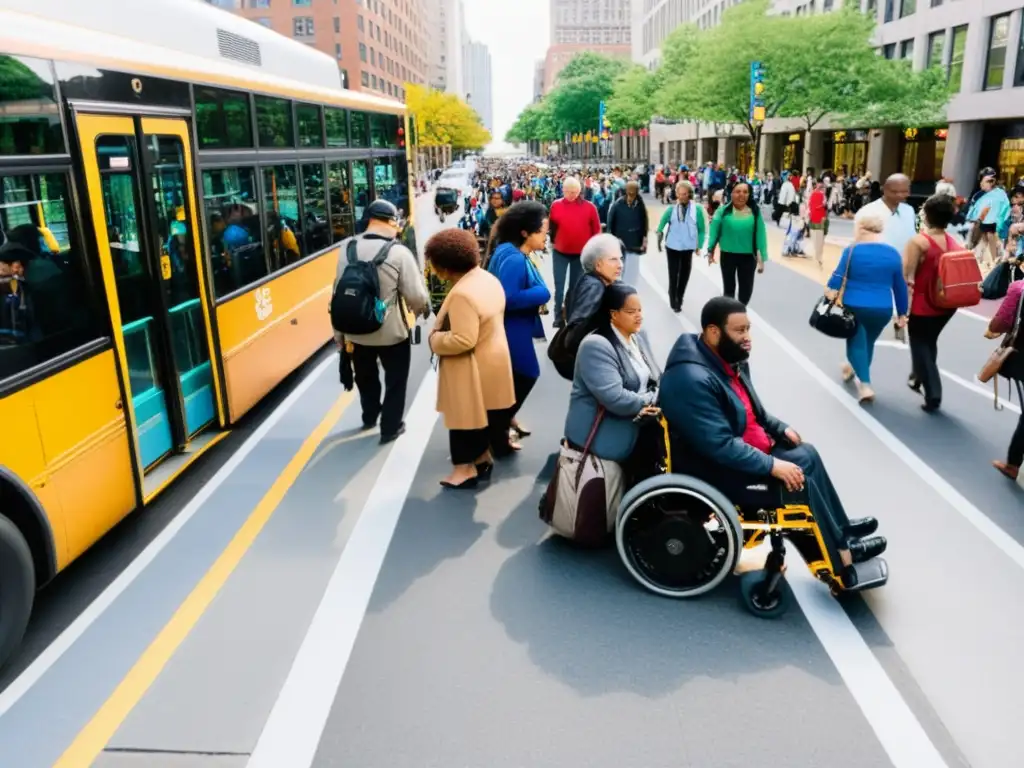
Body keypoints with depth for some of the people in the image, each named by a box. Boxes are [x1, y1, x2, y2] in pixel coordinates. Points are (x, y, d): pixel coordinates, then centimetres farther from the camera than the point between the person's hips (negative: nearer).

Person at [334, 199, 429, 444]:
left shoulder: (346, 247, -8)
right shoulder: (399, 252, -20)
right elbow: (415, 296, -18)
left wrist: (339, 332, 10)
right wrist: (425, 309, 6)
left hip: (356, 331, 4)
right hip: (392, 332, -4)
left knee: (365, 377, 27)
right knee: (395, 379, 18)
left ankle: (369, 417, 48)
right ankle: (390, 427, 29)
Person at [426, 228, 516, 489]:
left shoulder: (462, 294, -29)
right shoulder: (488, 279, 2)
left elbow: (463, 340, -32)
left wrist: (435, 339, -16)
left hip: (473, 368, -9)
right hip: (493, 358, 10)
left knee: (469, 415, 5)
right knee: (485, 413, 21)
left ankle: (468, 467, 18)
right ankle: (484, 456, 36)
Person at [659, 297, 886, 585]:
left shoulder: (727, 359, 2)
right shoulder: (693, 380, -29)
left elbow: (751, 410, 18)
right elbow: (720, 446, -31)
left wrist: (781, 428, 7)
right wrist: (773, 466, -27)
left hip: (748, 450, 10)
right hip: (716, 471, -9)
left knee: (807, 456, 2)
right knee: (800, 482, -13)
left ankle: (840, 530, 17)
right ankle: (841, 556, 6)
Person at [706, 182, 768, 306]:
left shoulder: (755, 212, -8)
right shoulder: (723, 211, -11)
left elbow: (760, 234, -5)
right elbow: (714, 231, -4)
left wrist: (762, 258, -5)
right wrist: (710, 250, -1)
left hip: (748, 256, 1)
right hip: (728, 255, -1)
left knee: (746, 288, 9)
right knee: (729, 287, 13)